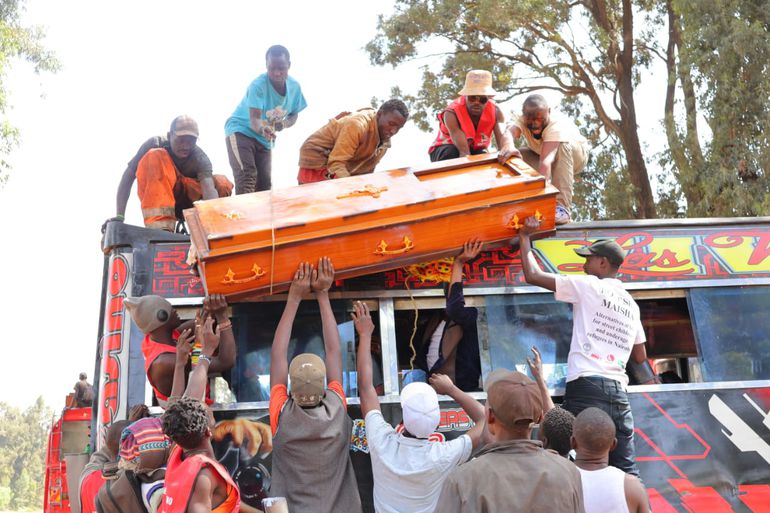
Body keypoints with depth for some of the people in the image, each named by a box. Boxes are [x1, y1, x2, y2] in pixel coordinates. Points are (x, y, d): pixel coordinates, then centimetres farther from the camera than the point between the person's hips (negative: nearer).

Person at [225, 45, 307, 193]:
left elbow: (294, 114, 5)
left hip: (264, 138, 6)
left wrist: (285, 123, -19)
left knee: (264, 183, 4)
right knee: (247, 176, -25)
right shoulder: (258, 85, -28)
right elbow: (254, 120, -37)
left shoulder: (294, 86, -10)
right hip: (240, 130, -6)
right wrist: (262, 129, -61)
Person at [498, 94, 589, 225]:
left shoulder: (556, 126, -37)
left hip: (575, 156, -5)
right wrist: (508, 146, -69)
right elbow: (510, 132, -45)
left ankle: (562, 207, -41)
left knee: (563, 146, -38)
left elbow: (546, 161, -50)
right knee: (514, 156, -18)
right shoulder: (524, 120, -22)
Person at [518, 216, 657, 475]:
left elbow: (533, 275, 2)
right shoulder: (631, 304, 22)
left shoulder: (589, 286, 2)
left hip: (587, 386, -7)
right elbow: (640, 358, 24)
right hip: (618, 391, 7)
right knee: (626, 469, 7)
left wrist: (525, 237, 15)